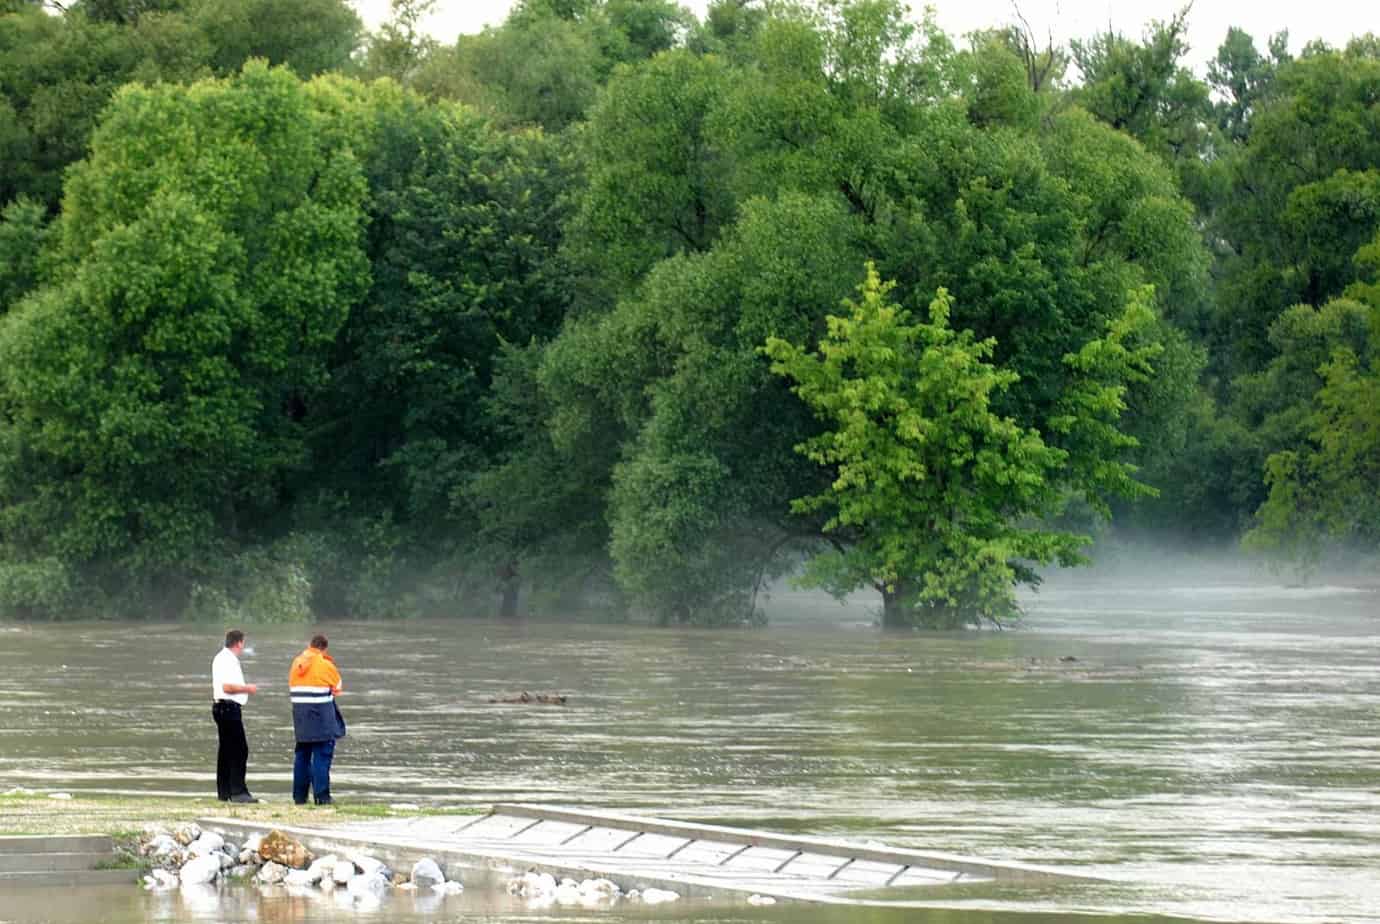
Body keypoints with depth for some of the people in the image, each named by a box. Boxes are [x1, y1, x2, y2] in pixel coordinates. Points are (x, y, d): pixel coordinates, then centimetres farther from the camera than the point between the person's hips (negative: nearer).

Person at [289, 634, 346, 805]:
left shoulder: (297, 662, 7)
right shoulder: (325, 664, -9)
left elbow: (291, 685, 12)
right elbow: (337, 686, 2)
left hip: (300, 713, 6)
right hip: (321, 713, -6)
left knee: (302, 754, 13)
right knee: (322, 754, -3)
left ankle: (299, 796, 15)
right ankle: (322, 795, -8)